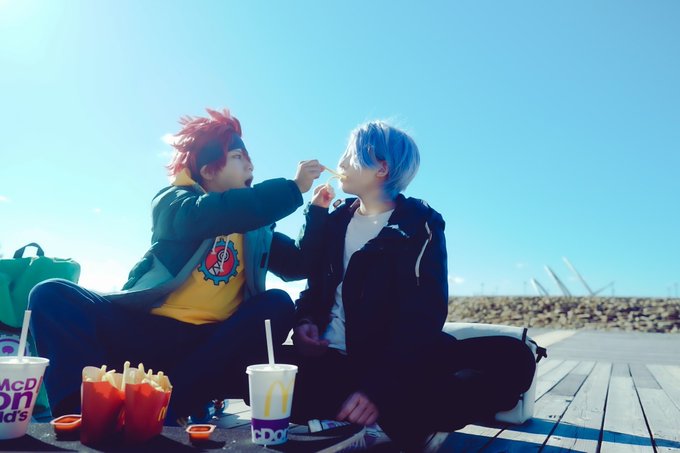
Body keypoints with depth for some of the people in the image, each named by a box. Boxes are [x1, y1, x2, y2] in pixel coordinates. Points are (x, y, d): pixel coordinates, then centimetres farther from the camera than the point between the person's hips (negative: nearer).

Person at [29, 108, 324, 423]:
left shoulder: (256, 223, 13)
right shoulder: (174, 201, 1)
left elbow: (300, 266, 8)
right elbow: (207, 216, -22)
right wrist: (293, 188, -19)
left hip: (210, 343, 2)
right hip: (145, 330, -2)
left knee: (277, 304, -23)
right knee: (52, 295, -16)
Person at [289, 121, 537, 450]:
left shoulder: (419, 224, -4)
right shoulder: (335, 221, 12)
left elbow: (424, 315, -14)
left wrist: (379, 386, -27)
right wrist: (304, 320, -8)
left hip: (396, 363, -3)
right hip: (329, 361, 4)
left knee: (513, 358, -25)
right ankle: (392, 421, -21)